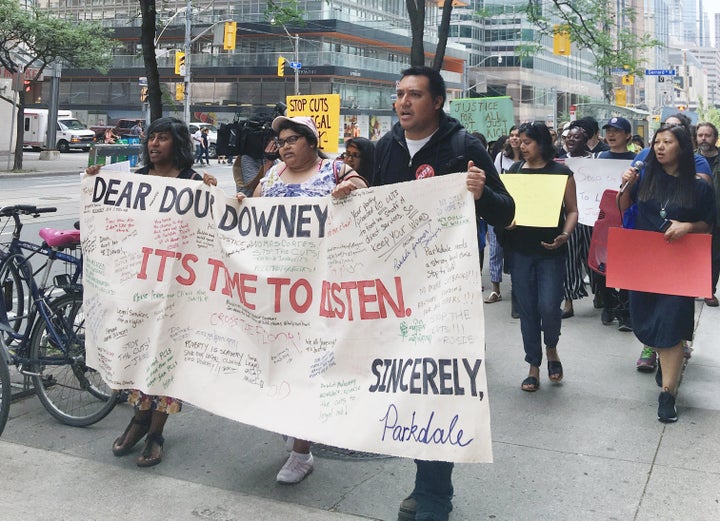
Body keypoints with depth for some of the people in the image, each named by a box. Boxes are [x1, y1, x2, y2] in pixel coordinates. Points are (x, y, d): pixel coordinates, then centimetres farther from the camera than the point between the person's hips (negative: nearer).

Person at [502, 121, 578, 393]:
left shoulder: (561, 172, 0)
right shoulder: (515, 170, 8)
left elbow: (572, 210, 1)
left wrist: (565, 235, -17)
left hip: (550, 250, -3)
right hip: (520, 250, 3)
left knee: (549, 307, -9)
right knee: (527, 309, 5)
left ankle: (551, 349, 23)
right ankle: (534, 366, 18)